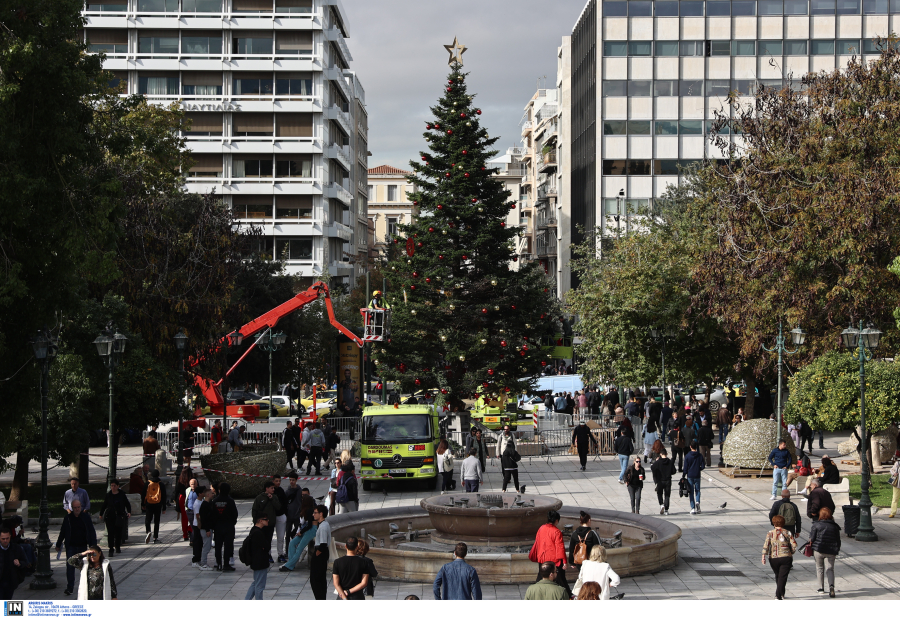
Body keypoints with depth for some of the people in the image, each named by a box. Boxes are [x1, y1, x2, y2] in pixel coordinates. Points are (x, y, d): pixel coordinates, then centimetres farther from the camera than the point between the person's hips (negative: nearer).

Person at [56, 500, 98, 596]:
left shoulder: (86, 517, -3)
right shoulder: (67, 518, -2)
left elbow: (92, 532, 0)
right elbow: (62, 532, 7)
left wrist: (93, 545, -6)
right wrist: (58, 545, 11)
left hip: (83, 546, 1)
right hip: (71, 546, -1)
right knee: (70, 566, -9)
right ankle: (69, 587, -7)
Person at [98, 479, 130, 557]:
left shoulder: (122, 495, 2)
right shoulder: (108, 495, 4)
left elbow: (127, 504, 7)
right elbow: (104, 505, 12)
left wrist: (129, 512, -7)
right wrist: (101, 514, 14)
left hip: (120, 516, 1)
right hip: (110, 516, -1)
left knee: (119, 533, 8)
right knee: (110, 533, -10)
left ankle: (118, 547, 30)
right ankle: (111, 550, -9)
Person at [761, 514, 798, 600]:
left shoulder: (770, 533, 1)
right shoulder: (787, 533, 3)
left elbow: (766, 545, -10)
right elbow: (794, 545, -2)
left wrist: (763, 556, -12)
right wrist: (790, 553, 15)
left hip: (773, 558, 1)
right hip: (786, 558, -1)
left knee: (778, 576, 21)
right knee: (783, 577, -3)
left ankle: (781, 594, 33)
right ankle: (778, 595, -17)